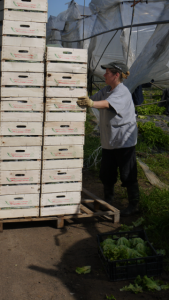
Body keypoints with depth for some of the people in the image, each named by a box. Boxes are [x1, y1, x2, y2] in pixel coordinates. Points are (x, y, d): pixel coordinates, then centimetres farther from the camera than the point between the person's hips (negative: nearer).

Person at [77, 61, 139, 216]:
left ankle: (134, 205, 14)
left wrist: (91, 103, -50)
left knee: (127, 174, 0)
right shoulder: (106, 90, 12)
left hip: (124, 141, -8)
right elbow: (93, 99, 13)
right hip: (109, 140, 8)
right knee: (106, 173, 13)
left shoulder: (122, 92, -16)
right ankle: (108, 201, 29)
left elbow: (107, 104, -34)